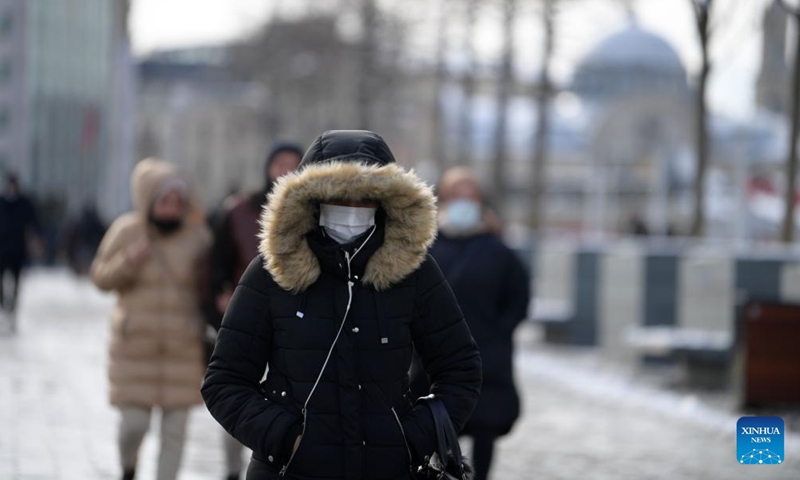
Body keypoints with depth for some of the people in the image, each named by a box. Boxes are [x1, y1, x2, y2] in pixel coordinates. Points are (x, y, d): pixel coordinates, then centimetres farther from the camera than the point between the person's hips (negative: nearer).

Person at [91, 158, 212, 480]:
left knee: (175, 428, 1)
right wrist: (128, 261, -17)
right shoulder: (126, 231, -4)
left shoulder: (196, 235, -2)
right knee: (134, 424, -2)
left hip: (183, 346, 1)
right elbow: (101, 277, 0)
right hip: (136, 345, -1)